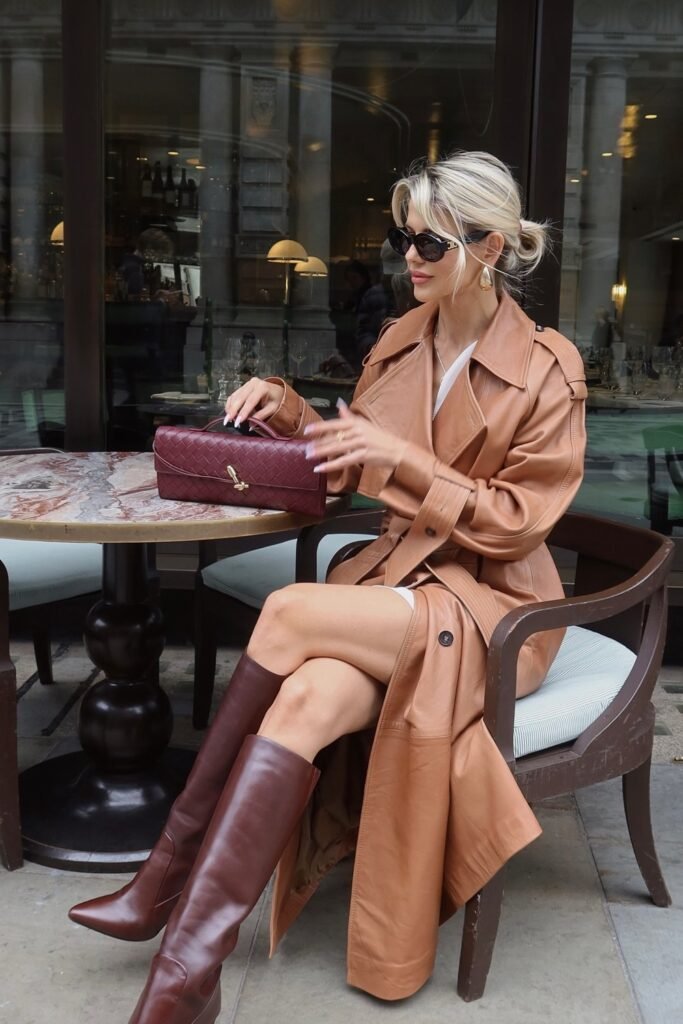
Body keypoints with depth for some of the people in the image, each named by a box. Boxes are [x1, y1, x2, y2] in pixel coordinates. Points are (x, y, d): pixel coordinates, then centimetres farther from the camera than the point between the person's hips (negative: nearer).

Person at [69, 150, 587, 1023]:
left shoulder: (547, 369, -7)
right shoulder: (401, 340, 10)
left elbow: (517, 520, -10)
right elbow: (351, 469, 16)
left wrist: (403, 456, -20)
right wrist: (285, 407, -2)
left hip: (491, 604, -4)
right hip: (397, 575, 5)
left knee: (289, 612, -30)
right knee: (303, 702, -30)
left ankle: (177, 866, -18)